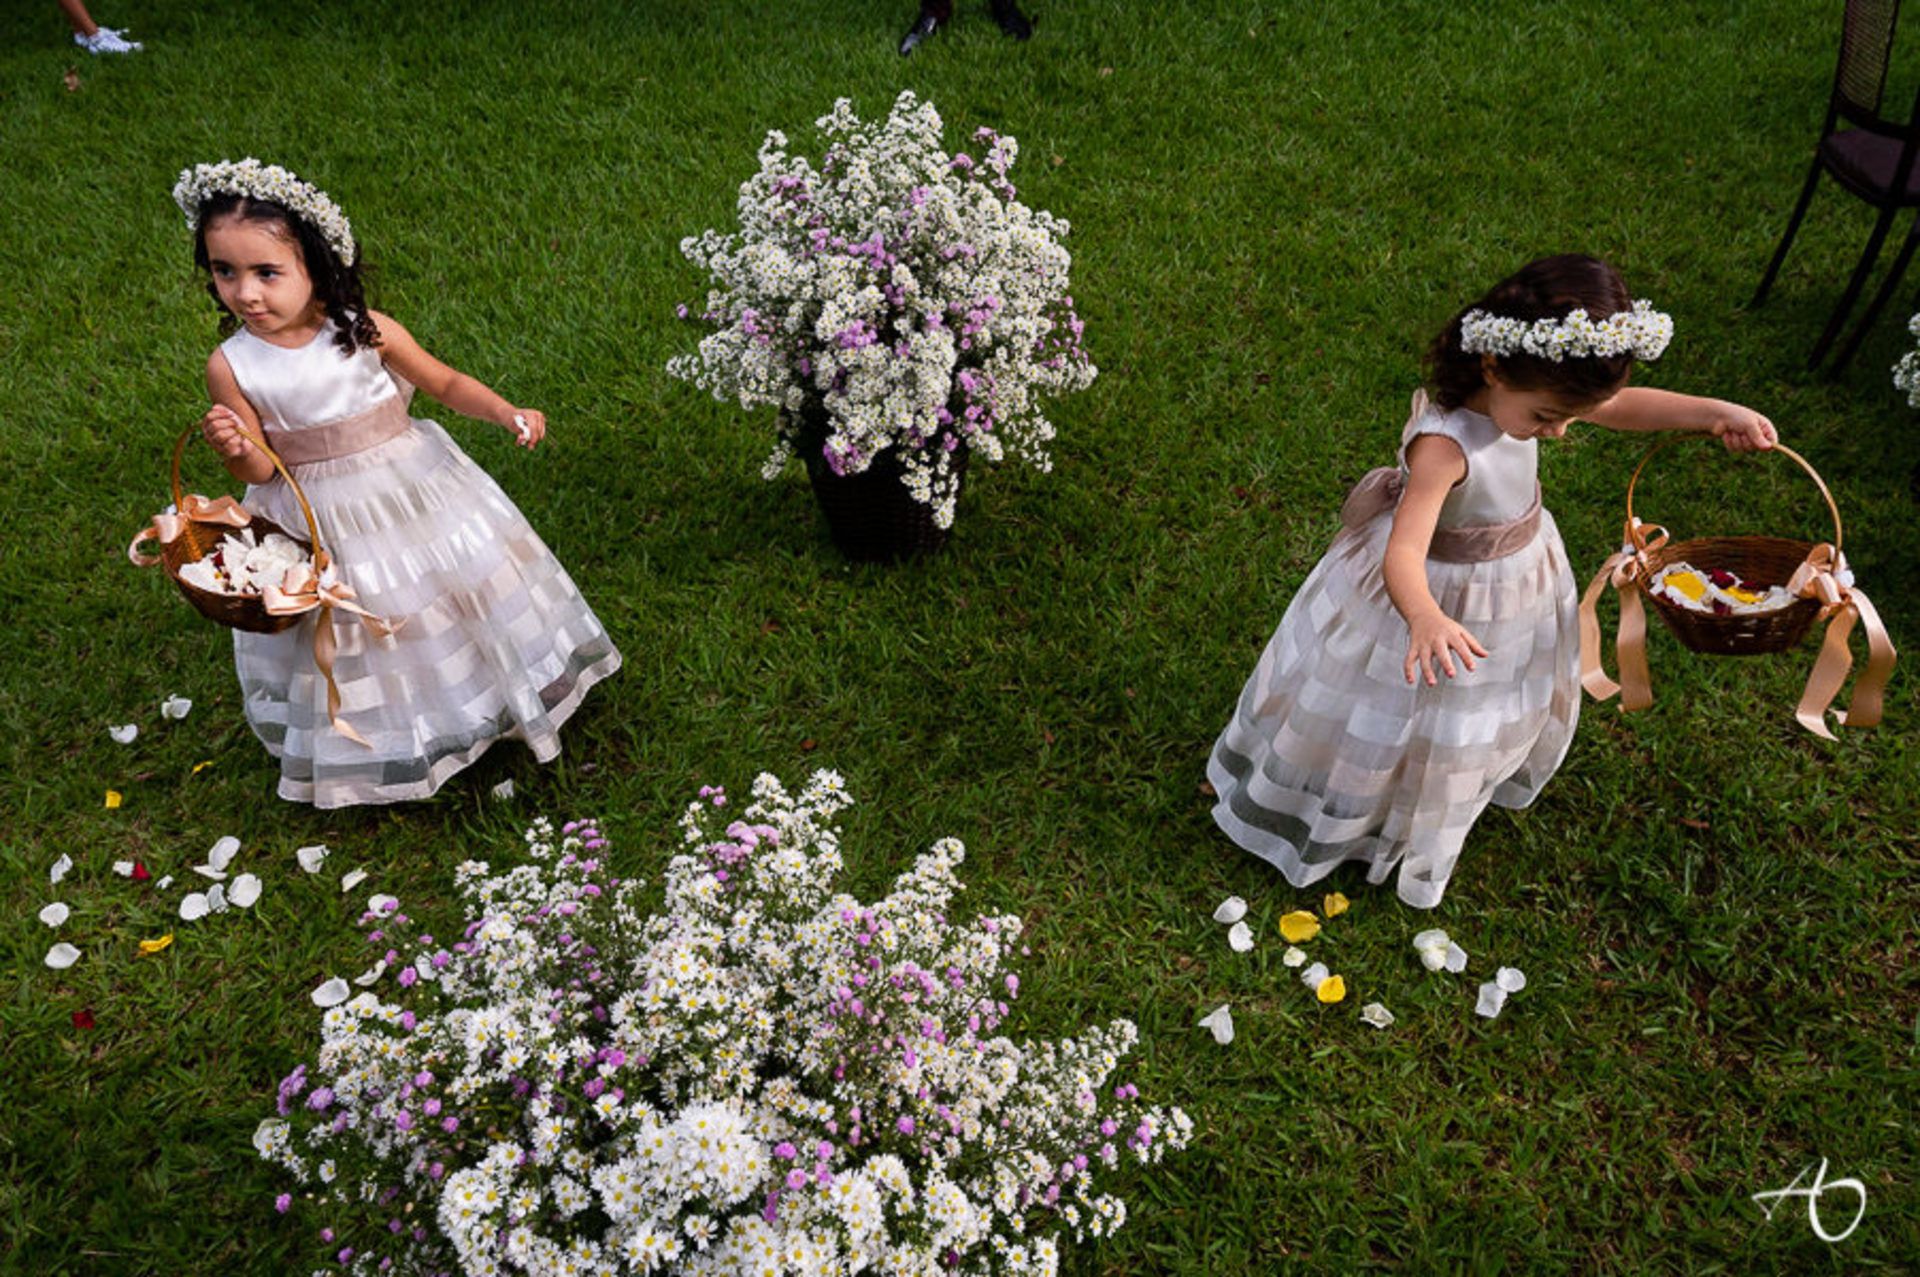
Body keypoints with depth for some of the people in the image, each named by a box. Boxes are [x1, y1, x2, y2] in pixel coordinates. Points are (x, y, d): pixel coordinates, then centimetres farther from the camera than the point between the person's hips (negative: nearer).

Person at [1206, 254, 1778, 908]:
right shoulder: (1444, 444, -41)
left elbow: (1620, 405, -1)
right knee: (1397, 715, 16)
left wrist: (1713, 412, -14)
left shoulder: (1527, 393, -18)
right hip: (1444, 592, -7)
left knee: (1477, 716, 28)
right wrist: (1424, 618, -68)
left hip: (1515, 579, 7)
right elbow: (1403, 555, -49)